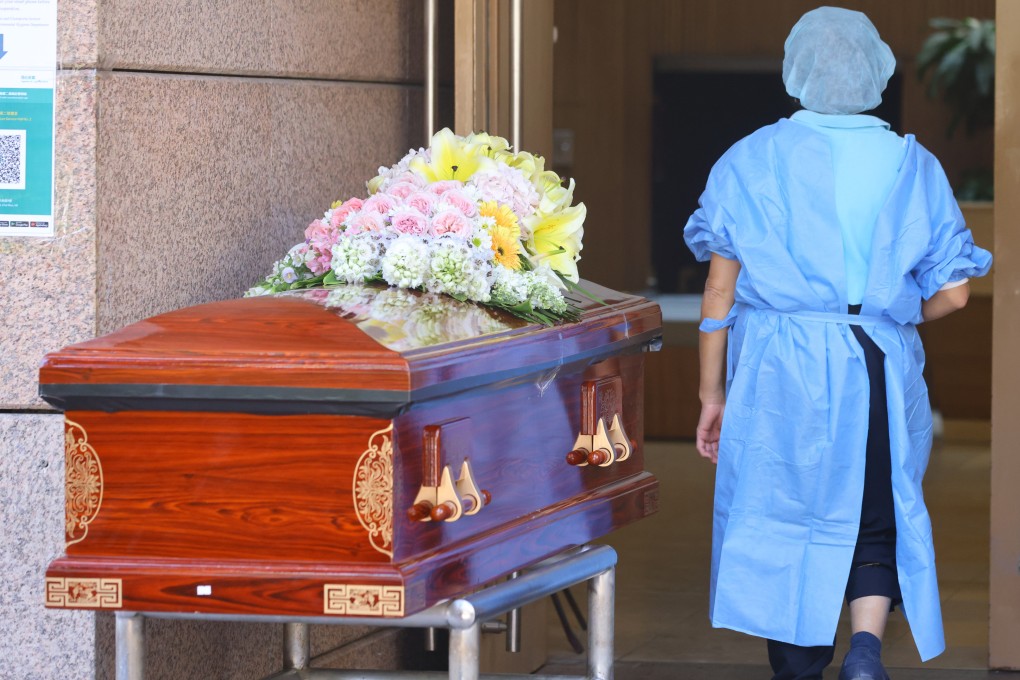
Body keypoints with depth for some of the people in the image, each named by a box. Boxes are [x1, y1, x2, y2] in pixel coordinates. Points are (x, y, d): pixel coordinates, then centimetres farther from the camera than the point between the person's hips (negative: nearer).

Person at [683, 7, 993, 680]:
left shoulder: (753, 160, 3)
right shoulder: (913, 166, 5)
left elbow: (720, 288, 0)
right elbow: (950, 293, 1)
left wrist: (713, 394, 7)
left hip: (778, 370, -1)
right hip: (881, 370, 1)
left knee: (784, 523, 9)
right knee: (876, 521, 11)